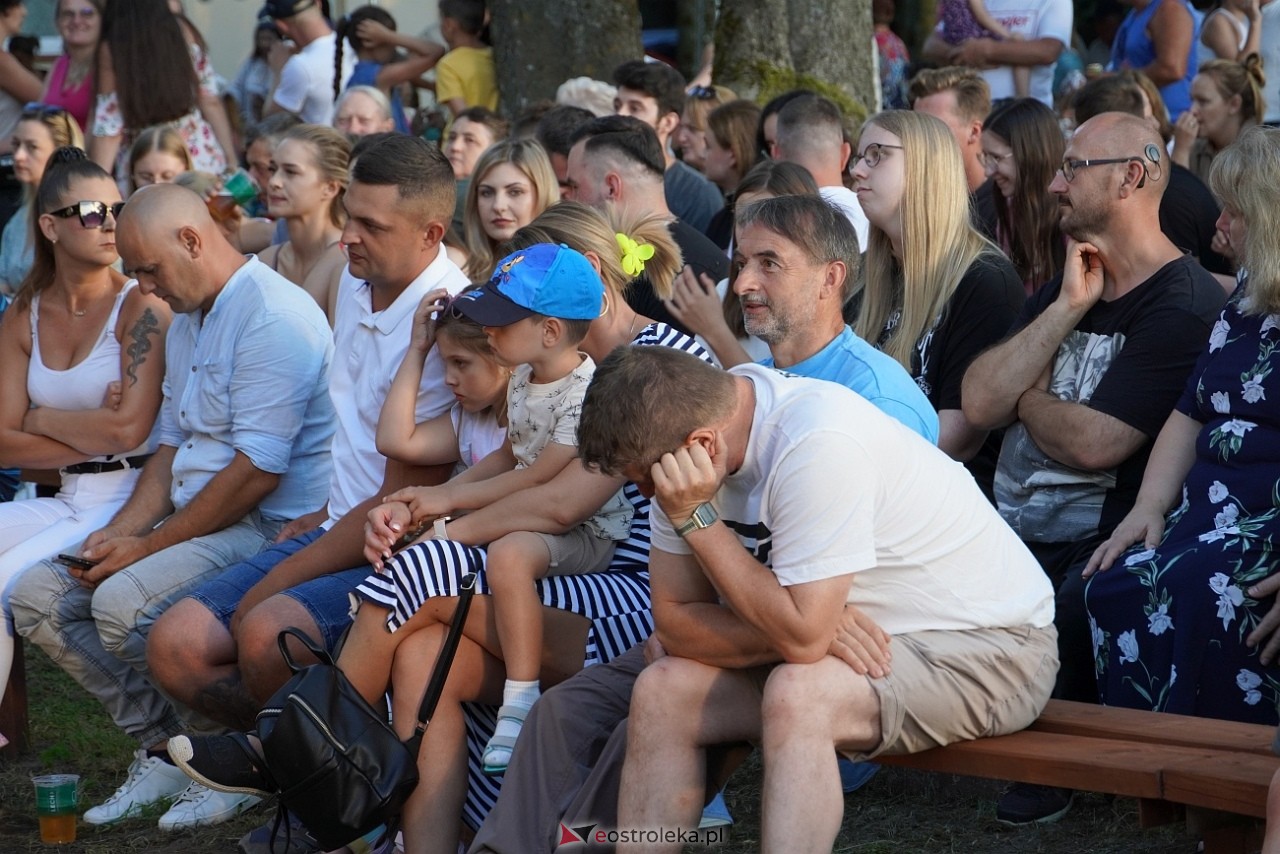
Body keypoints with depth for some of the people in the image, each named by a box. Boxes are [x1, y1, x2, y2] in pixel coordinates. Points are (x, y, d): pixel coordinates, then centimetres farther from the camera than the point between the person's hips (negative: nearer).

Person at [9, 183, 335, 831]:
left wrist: (148, 546, -16)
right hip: (195, 516, 10)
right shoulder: (186, 321, 18)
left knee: (124, 601, -31)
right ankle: (162, 747, 2)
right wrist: (120, 531, 3)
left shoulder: (273, 316, -16)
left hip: (267, 527, -10)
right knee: (37, 595, -2)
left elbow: (256, 470, -22)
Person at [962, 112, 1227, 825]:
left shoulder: (1184, 305, -11)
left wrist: (1024, 397, 1)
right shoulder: (1064, 291, 17)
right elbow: (980, 405, 3)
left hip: (1092, 549, -7)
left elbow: (1094, 443, -20)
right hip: (1010, 532, 7)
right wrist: (1068, 309, -3)